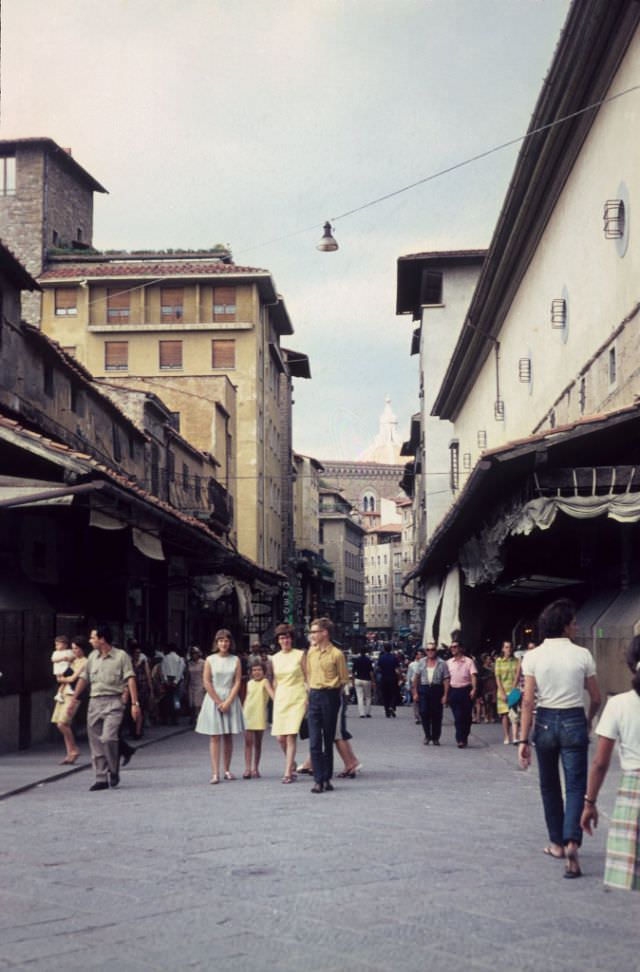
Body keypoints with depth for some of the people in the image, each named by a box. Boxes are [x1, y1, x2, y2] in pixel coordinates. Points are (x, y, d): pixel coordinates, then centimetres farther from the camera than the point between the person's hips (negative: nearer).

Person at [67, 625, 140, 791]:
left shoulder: (121, 656, -2)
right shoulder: (92, 657, 14)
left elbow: (130, 679, -7)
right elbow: (83, 678, 20)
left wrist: (134, 703, -15)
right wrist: (74, 699, 17)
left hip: (113, 702, -5)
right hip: (94, 702, 6)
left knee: (108, 738, -19)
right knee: (96, 743, 3)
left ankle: (114, 771, 2)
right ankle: (101, 779, 10)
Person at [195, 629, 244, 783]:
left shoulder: (235, 660, 5)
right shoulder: (210, 660, 1)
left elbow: (237, 682, 0)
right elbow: (207, 682, -3)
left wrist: (227, 702, -9)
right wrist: (218, 702, -8)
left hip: (230, 699, 2)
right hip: (213, 699, -1)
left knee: (228, 736, 5)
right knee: (215, 736, -5)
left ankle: (227, 770, 12)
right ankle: (215, 772, -9)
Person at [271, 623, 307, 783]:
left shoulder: (300, 655, -1)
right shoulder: (275, 658, 10)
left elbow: (308, 677, 1)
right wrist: (275, 699, 15)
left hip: (297, 698, -4)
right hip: (281, 698, 4)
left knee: (291, 736, -11)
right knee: (280, 737, 1)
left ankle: (288, 772, -6)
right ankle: (292, 763, 26)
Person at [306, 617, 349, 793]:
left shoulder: (336, 654, -9)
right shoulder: (310, 653, 7)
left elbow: (344, 679, -1)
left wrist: (330, 689, 6)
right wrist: (312, 689, 14)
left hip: (330, 697, -4)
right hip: (314, 697, 4)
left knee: (328, 740, 6)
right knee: (314, 741, -4)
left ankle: (327, 778, 14)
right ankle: (318, 780, -2)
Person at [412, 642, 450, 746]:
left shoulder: (442, 663, 1)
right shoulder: (422, 662, 9)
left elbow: (446, 680, -3)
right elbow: (416, 678, 11)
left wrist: (445, 695, -10)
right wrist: (415, 693, 5)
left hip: (437, 690, -2)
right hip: (424, 689, 2)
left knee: (436, 715, 2)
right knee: (424, 713, -6)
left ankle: (435, 738, 14)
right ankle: (427, 735, 9)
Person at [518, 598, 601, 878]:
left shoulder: (533, 656, -4)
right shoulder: (582, 655, -4)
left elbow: (528, 700, -8)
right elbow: (595, 699, 2)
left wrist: (523, 740, -5)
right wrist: (589, 721, 22)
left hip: (545, 721, 1)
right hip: (574, 722, -1)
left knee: (549, 786, 17)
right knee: (575, 786, 1)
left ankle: (557, 843, 27)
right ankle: (572, 842, -19)